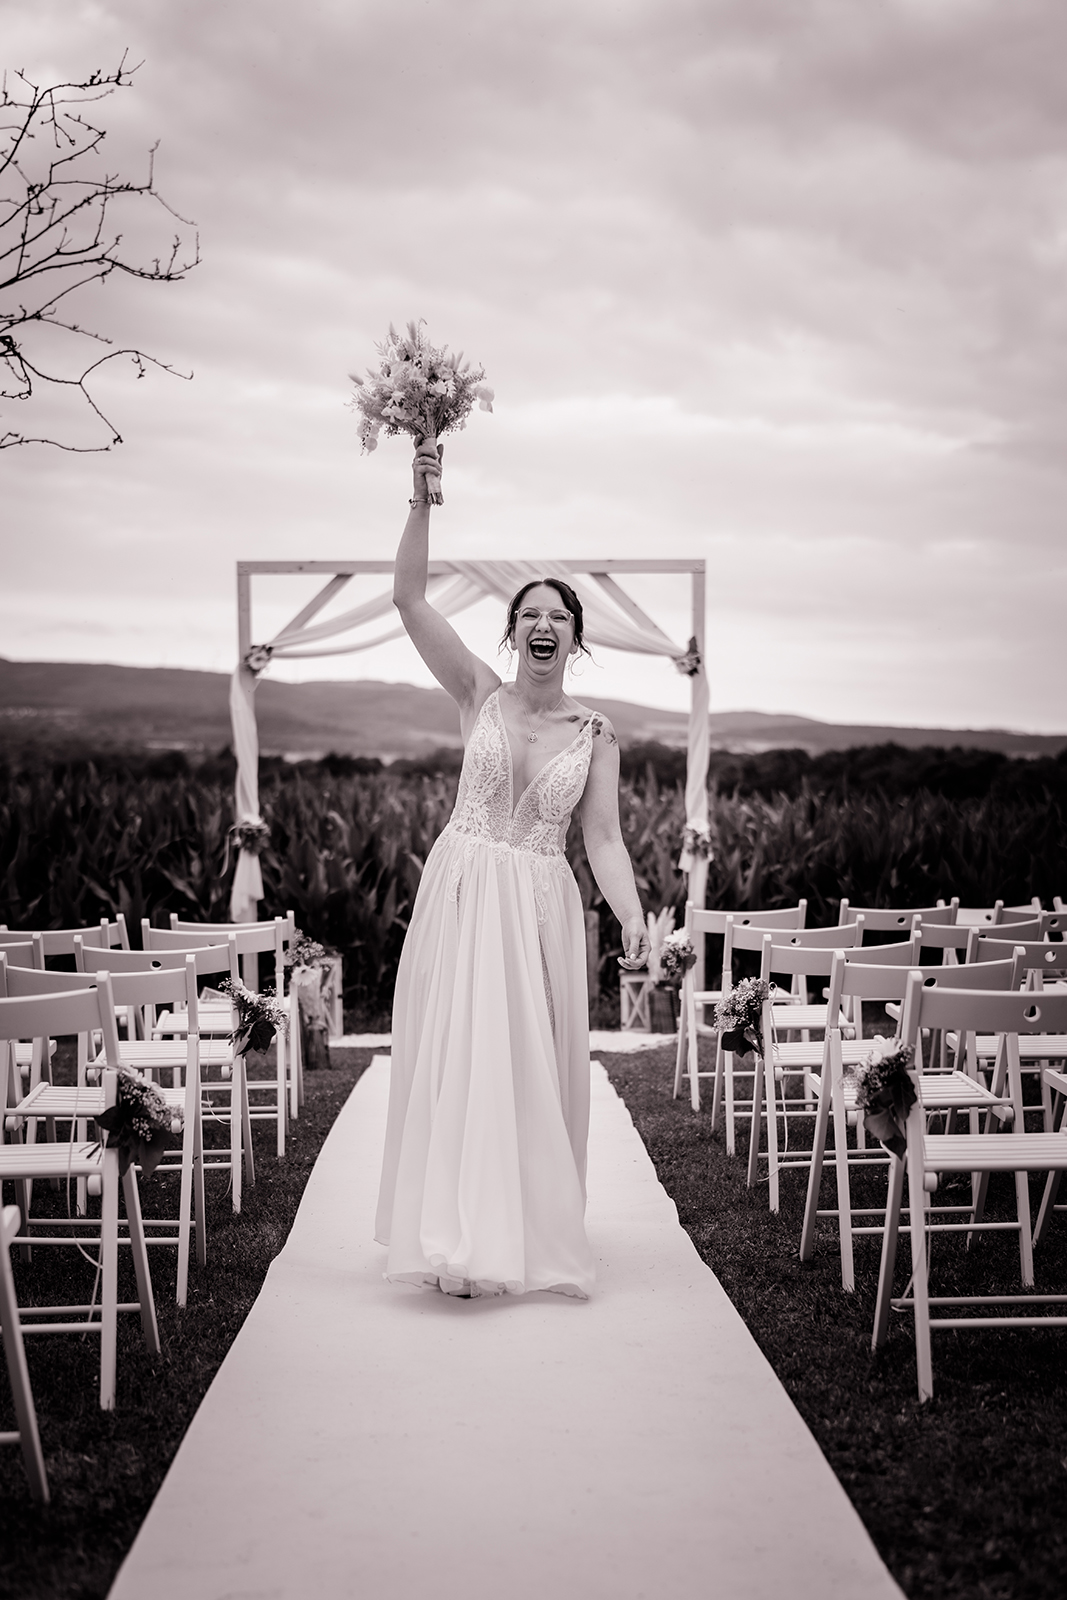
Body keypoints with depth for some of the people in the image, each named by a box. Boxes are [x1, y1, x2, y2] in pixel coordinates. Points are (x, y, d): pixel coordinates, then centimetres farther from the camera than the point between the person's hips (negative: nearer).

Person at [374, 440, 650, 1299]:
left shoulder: (596, 734, 3)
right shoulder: (480, 695, 1)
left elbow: (604, 840, -1)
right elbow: (411, 599, -6)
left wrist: (634, 917, -17)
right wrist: (422, 502, -14)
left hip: (541, 906, 1)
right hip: (460, 892, -1)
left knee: (534, 1065, 6)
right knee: (457, 1057, -2)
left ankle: (535, 1235, 22)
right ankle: (465, 1238, 6)